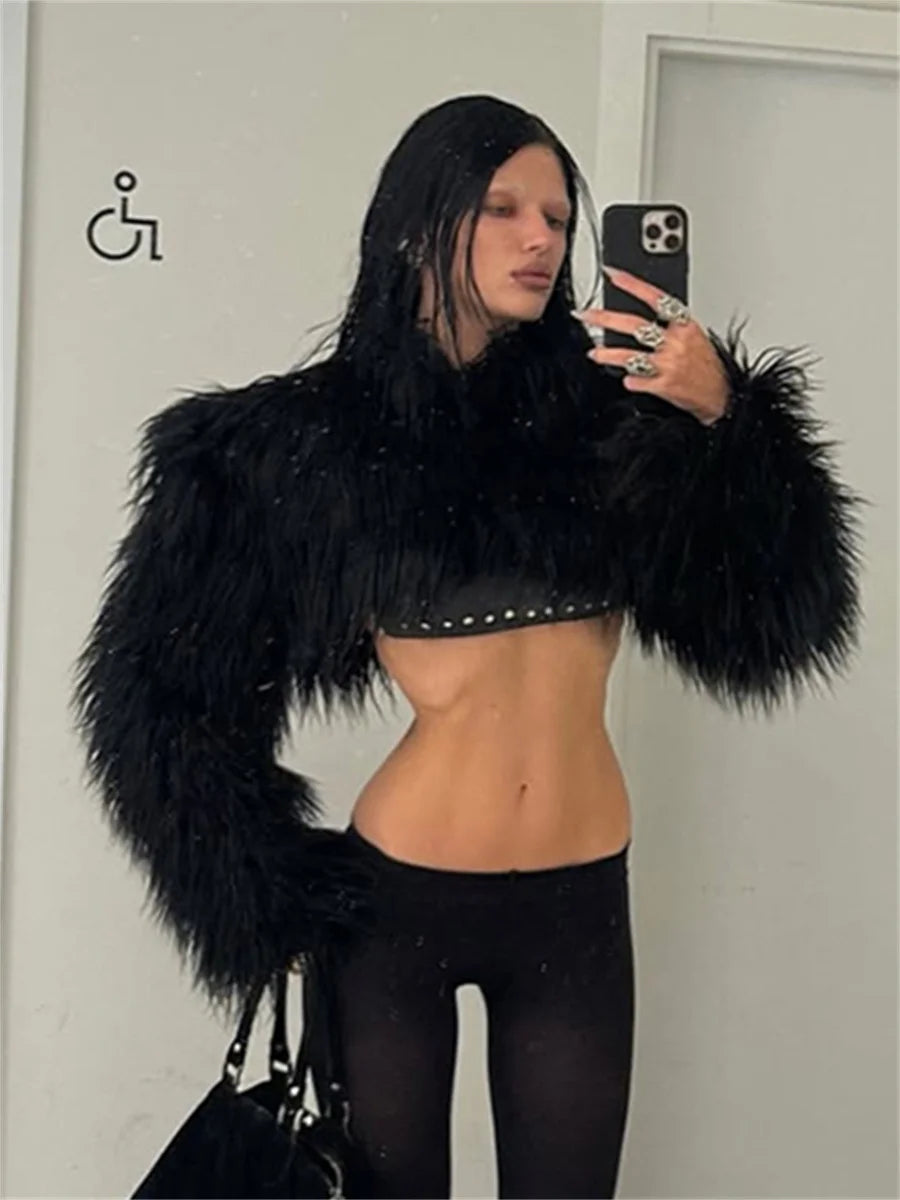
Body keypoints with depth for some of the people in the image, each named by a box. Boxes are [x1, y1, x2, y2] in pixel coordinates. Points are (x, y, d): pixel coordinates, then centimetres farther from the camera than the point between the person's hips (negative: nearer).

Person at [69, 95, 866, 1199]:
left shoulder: (610, 402, -2)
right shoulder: (311, 437, -7)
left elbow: (776, 626, -6)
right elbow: (157, 686, -2)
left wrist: (724, 421, -17)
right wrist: (275, 894, -3)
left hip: (579, 906, 2)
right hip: (391, 899, -2)